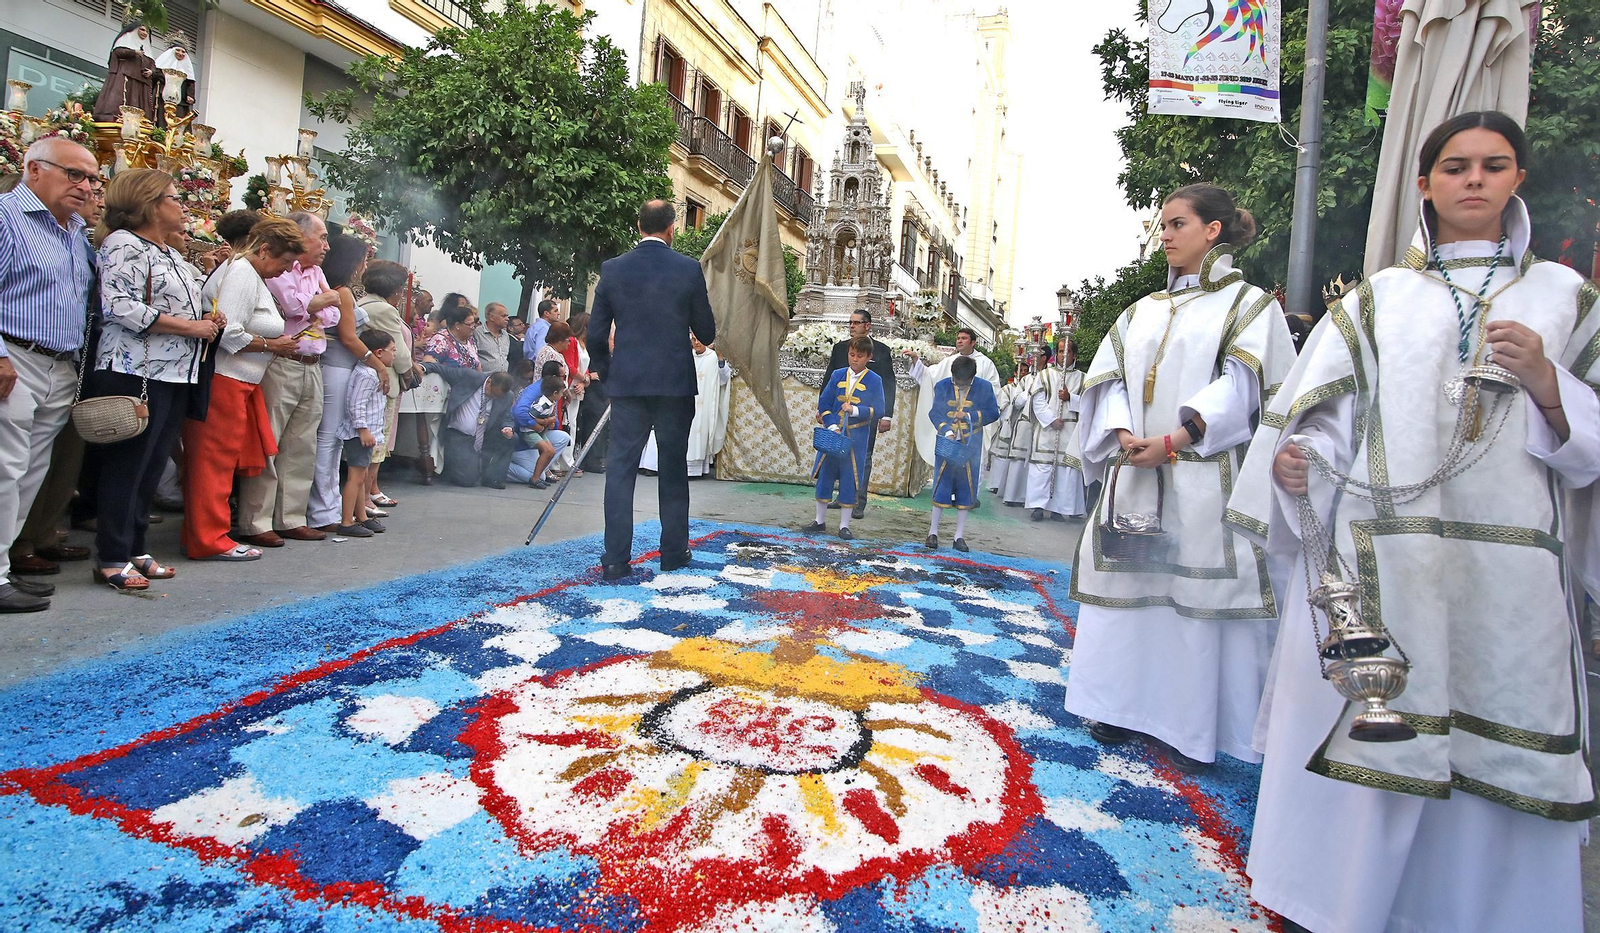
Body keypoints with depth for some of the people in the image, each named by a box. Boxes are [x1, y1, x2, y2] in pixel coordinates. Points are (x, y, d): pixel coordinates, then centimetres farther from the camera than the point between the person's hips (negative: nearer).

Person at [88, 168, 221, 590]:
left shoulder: (171, 253, 20)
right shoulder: (124, 245, -8)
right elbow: (119, 307, -19)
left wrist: (204, 320, 10)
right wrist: (188, 326, -16)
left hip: (176, 377, 9)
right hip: (137, 374, -9)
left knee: (152, 467, 12)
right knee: (125, 468, -3)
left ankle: (134, 549, 21)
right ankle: (112, 559, 3)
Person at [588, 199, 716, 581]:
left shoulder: (612, 269, 1)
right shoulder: (689, 269, -4)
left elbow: (596, 333, 4)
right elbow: (706, 334, 1)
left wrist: (606, 373, 19)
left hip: (626, 382, 1)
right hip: (675, 383, -1)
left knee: (620, 468, 3)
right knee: (673, 470, 11)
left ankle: (616, 559, 0)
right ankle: (674, 552, 20)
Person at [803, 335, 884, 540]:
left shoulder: (874, 381, -1)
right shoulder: (837, 375, 5)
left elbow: (878, 410, -6)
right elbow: (824, 402, 4)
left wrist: (855, 410, -21)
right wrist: (831, 426, -9)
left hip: (856, 437, -2)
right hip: (832, 433, 3)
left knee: (850, 480, 1)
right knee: (824, 476, 7)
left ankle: (844, 525, 12)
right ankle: (820, 521, 20)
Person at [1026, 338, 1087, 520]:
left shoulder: (1082, 378, 13)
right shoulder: (1045, 374, 9)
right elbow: (1038, 401, 0)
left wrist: (1070, 398, -11)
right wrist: (1052, 419, -9)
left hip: (1070, 431, 1)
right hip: (1046, 428, -1)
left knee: (1067, 468, -3)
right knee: (1042, 466, -6)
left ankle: (1058, 508, 2)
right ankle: (1038, 506, -3)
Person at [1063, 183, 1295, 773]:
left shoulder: (1248, 303, 5)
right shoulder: (1142, 312, 18)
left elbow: (1238, 387, -8)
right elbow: (1110, 380, 9)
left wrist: (1173, 441, -19)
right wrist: (1123, 435, -11)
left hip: (1204, 475, -5)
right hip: (1135, 473, 5)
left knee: (1198, 587, -3)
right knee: (1129, 583, 7)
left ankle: (1191, 728, 7)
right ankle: (1126, 705, 19)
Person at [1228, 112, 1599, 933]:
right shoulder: (1380, 297, 13)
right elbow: (1321, 415, 4)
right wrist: (1291, 458, -16)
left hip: (1506, 567, 1)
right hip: (1379, 558, -1)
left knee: (1492, 751, 3)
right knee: (1365, 728, 0)